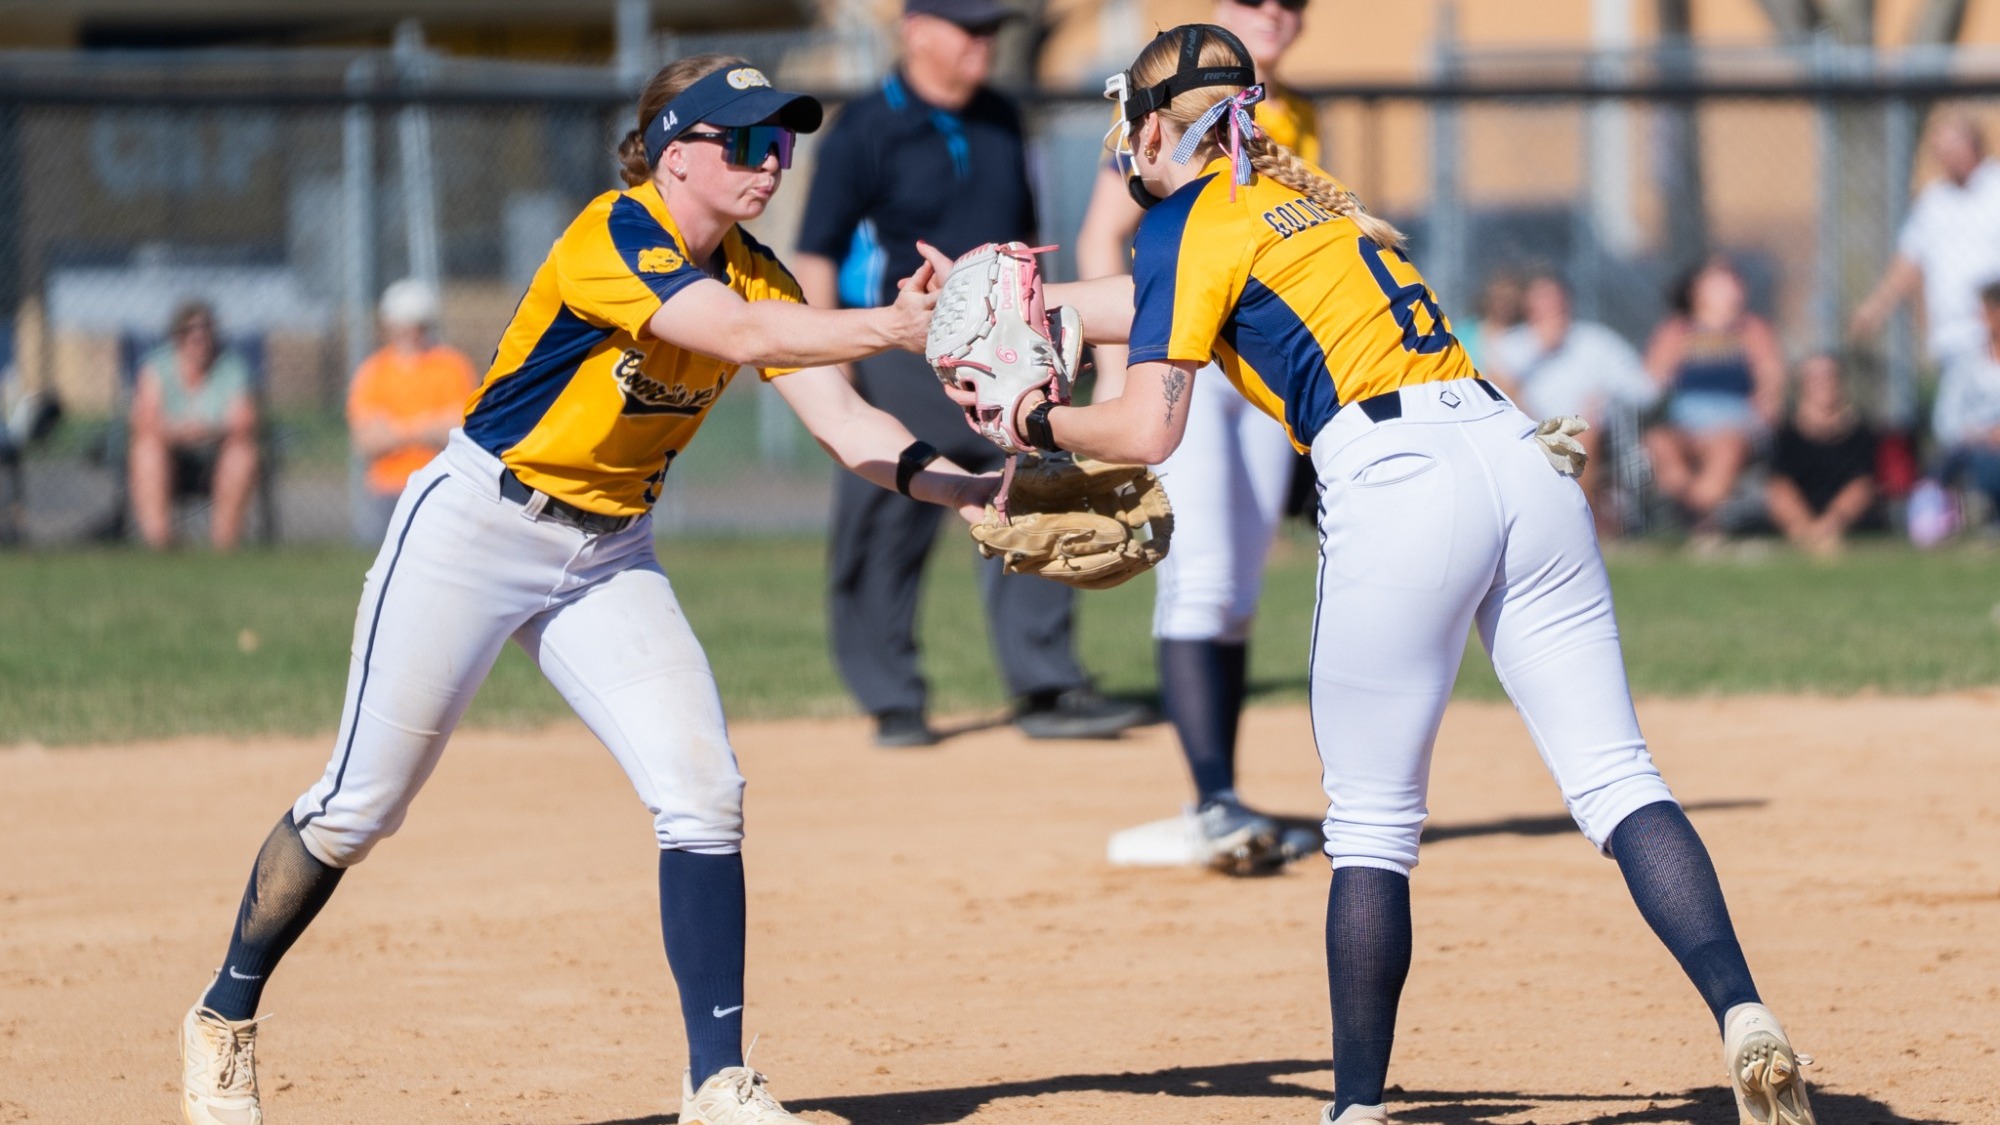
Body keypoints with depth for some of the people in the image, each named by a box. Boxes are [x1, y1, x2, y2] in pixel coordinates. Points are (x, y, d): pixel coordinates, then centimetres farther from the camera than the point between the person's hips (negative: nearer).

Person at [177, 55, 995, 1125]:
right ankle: (222, 1020, 21)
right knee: (360, 805, 1)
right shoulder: (613, 237, -23)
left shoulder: (755, 275, -1)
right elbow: (741, 336, -37)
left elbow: (843, 420, -10)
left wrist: (957, 486, -26)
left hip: (609, 557, 6)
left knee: (703, 792, -10)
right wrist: (890, 326, -47)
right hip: (474, 531, -6)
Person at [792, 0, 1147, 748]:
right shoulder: (866, 132, -6)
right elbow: (816, 256, -9)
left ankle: (1046, 689, -1)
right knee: (885, 538, 0)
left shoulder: (1001, 123, 13)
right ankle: (893, 702, 9)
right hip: (899, 365, -5)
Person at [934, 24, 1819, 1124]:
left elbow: (1148, 431, -3)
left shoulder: (1188, 221, 5)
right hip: (1517, 449, 6)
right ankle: (1745, 1023, -19)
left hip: (1397, 480, -6)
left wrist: (1041, 423, 15)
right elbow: (1155, 301, 41)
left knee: (1370, 828, 5)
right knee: (1616, 779, -2)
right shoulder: (1301, 190, 28)